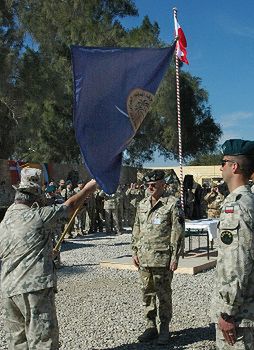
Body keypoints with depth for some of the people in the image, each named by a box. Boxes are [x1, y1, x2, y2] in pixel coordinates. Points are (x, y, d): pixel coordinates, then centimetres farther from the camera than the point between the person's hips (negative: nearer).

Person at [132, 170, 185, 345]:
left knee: (164, 294, 4)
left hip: (163, 258, -6)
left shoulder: (173, 204, -8)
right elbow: (136, 230, 17)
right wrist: (135, 251, 13)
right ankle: (151, 326, 25)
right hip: (144, 258, 6)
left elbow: (178, 232, -10)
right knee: (147, 293, 13)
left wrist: (175, 256, -13)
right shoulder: (142, 204, 11)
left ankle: (164, 329, 17)